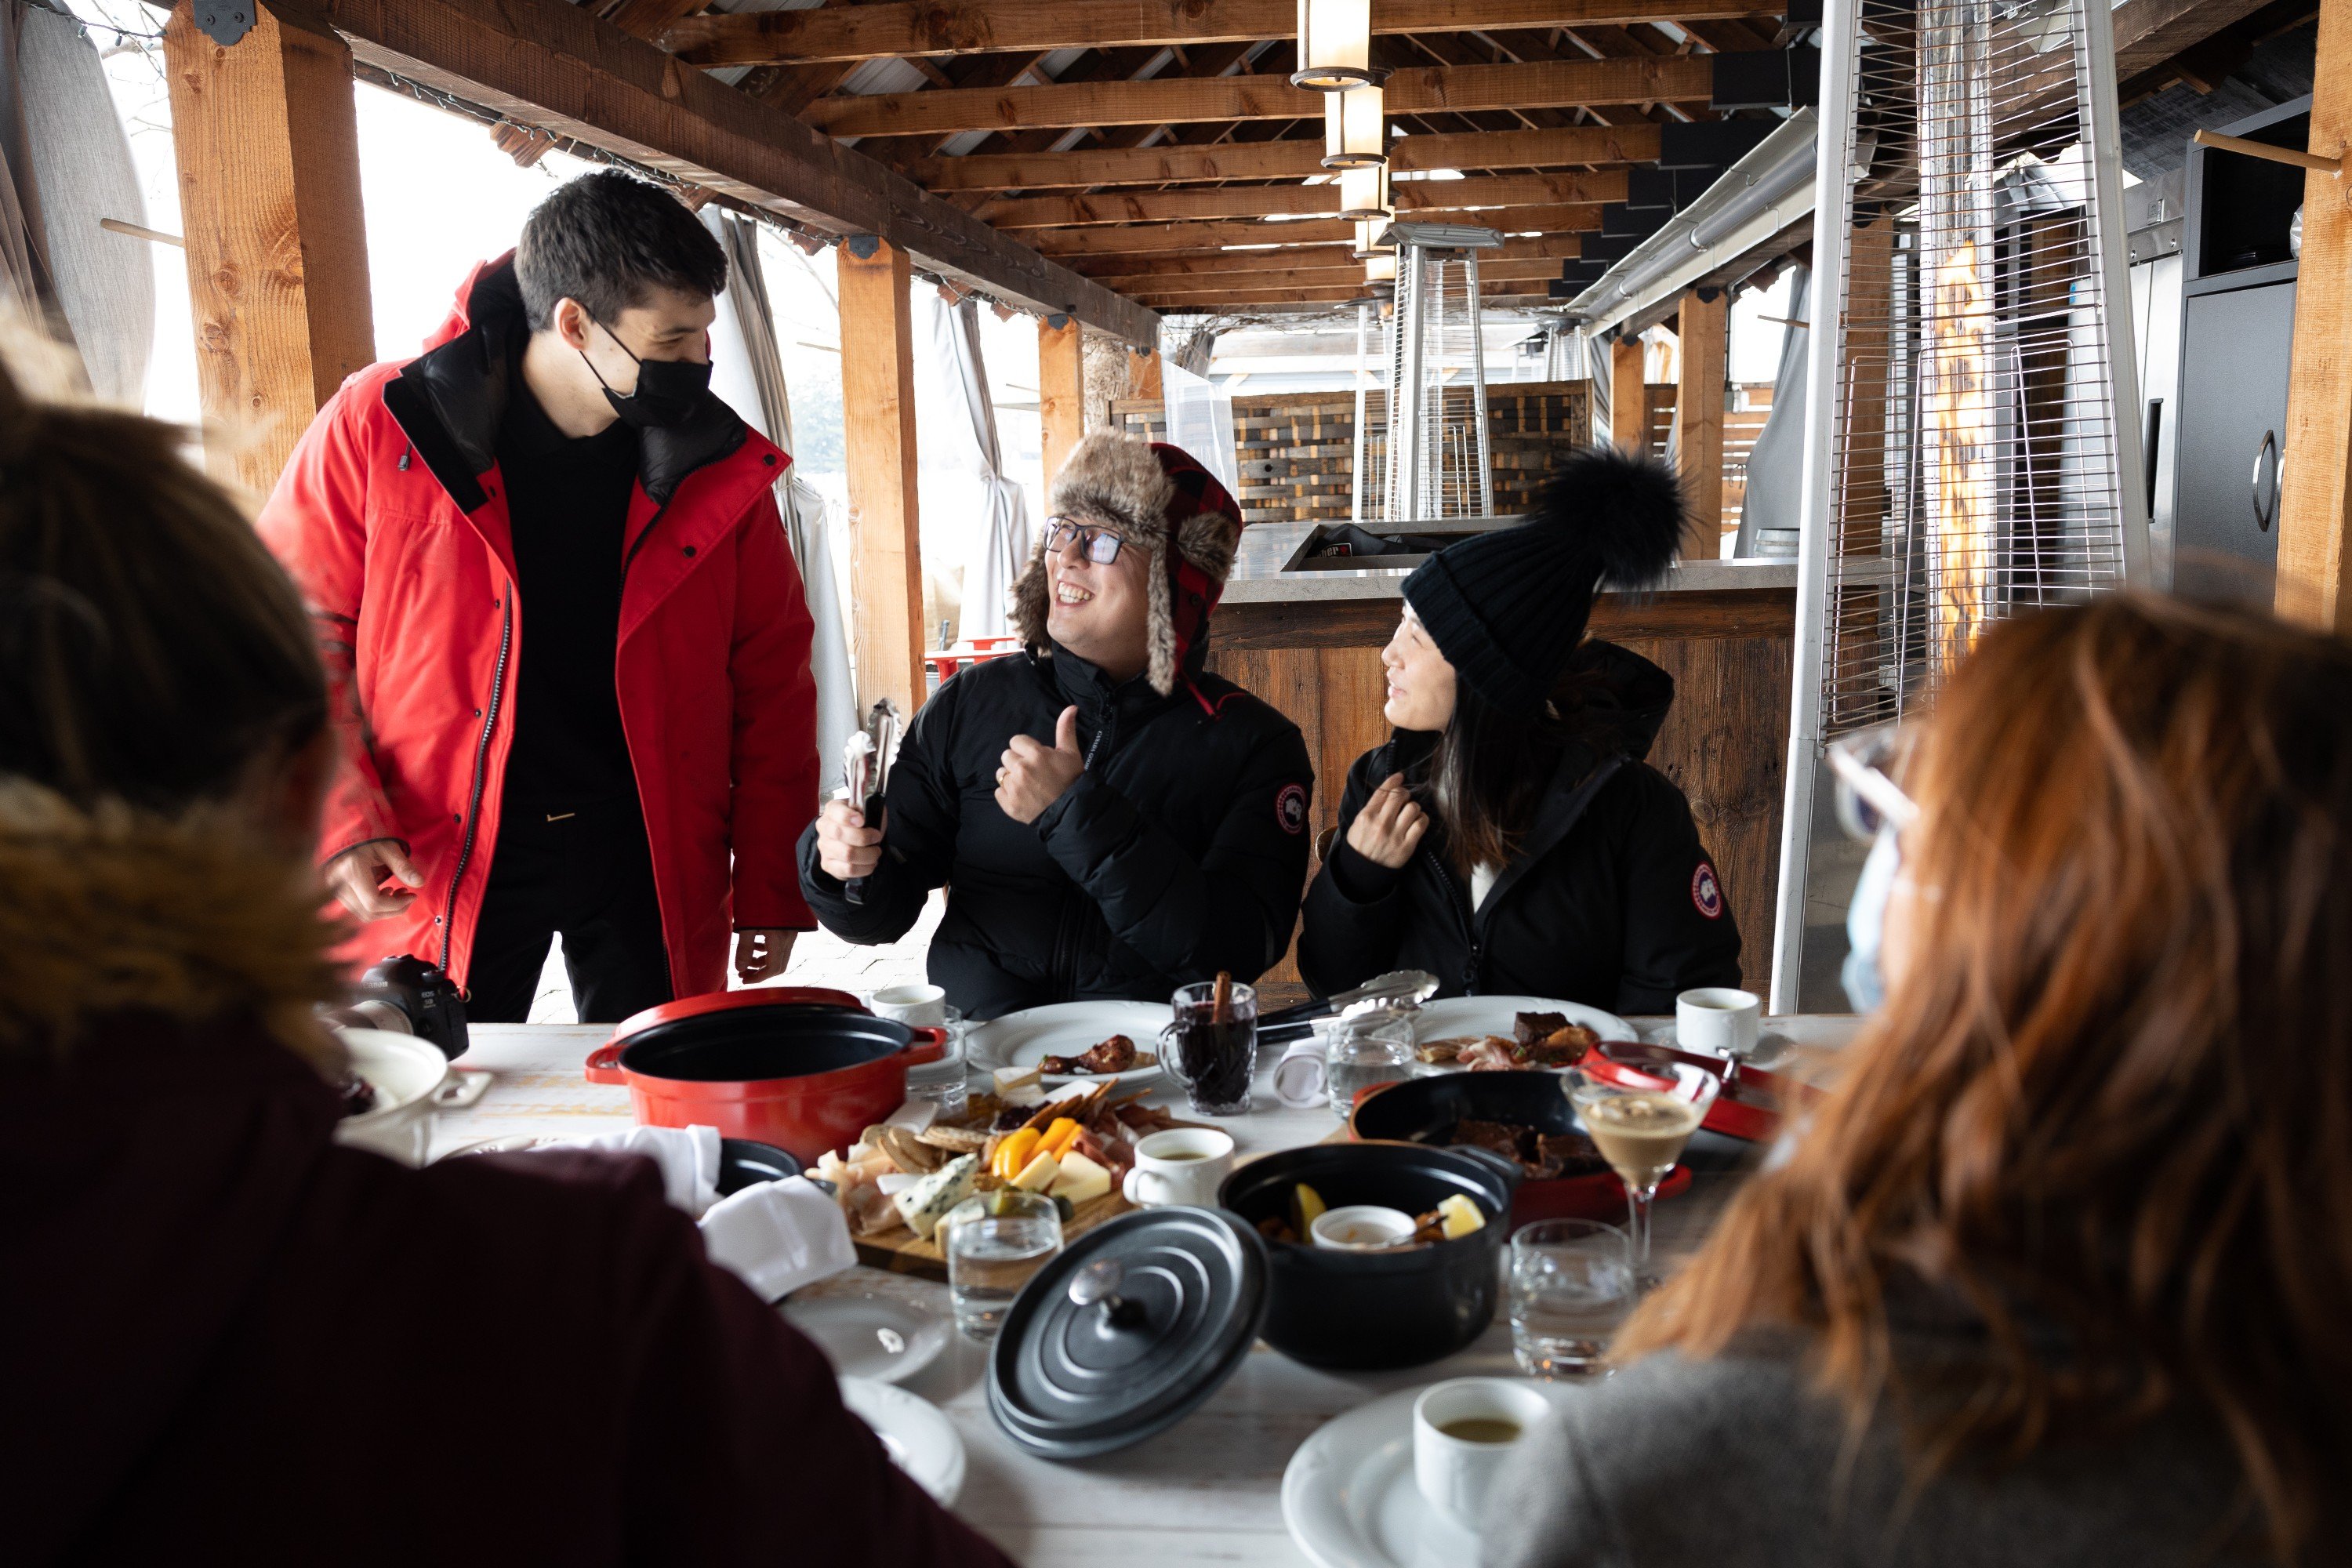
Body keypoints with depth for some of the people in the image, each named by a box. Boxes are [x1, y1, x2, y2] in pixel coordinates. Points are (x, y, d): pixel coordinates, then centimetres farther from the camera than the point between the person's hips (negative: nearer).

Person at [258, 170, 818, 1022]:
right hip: (433, 868, -1)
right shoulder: (378, 425, -8)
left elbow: (772, 679, 1)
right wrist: (342, 815, -12)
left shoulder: (722, 466, -3)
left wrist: (772, 888, 0)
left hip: (652, 859, 2)